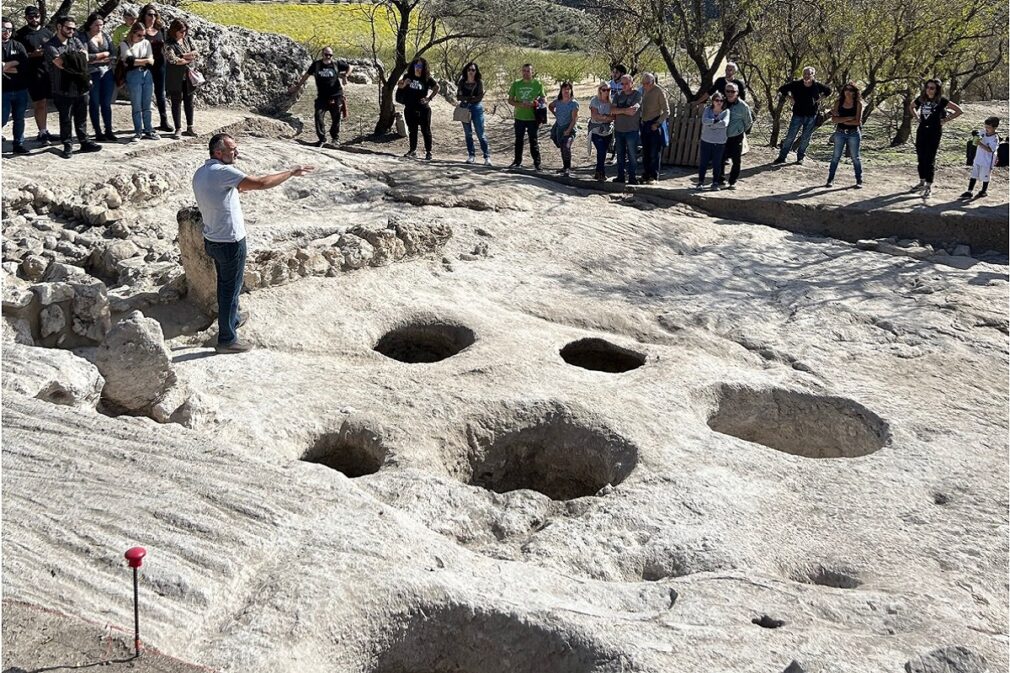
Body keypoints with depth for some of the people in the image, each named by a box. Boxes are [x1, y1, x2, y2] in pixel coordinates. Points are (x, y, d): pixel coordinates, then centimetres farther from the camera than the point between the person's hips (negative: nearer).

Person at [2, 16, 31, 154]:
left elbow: (25, 66, -5)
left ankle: (19, 145, 19)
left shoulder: (18, 45, 7)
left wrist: (6, 67, -10)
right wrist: (14, 63, -12)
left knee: (19, 119, 10)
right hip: (4, 91, -3)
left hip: (20, 90, 3)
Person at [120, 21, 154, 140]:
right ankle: (138, 132, 6)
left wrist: (137, 61, -8)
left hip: (147, 75, 3)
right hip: (133, 76, -3)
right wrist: (145, 61, -11)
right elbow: (130, 61, -12)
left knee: (147, 106, 7)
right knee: (136, 107, 0)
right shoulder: (125, 44, -1)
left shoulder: (146, 43, 9)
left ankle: (148, 130, 14)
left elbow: (151, 61, 1)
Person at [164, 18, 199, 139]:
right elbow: (173, 60, -18)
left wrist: (182, 56, -15)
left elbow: (196, 52, -3)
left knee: (189, 101, 10)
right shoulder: (168, 44, -9)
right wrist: (189, 59, -9)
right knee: (176, 102, 1)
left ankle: (190, 127, 19)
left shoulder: (188, 39, 7)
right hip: (175, 78, -4)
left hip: (188, 76, 5)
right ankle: (178, 129, 4)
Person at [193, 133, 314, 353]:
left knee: (225, 283, 26)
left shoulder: (199, 173, 4)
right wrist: (291, 172, -22)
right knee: (231, 288, 3)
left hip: (211, 240, 9)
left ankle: (232, 319, 46)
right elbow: (261, 183, -30)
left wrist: (236, 189, 16)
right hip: (230, 242, -9)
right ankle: (227, 339, 11)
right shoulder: (223, 172, -25)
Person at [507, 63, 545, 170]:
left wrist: (534, 104, -16)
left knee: (534, 141, -2)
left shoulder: (537, 84, 0)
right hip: (519, 117, 3)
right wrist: (520, 104, -12)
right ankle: (517, 161, 23)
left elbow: (543, 98, 4)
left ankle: (537, 163, 3)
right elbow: (510, 100, 7)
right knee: (518, 140, 11)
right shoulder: (516, 84, 5)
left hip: (532, 118, -3)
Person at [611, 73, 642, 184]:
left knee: (632, 155, -1)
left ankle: (633, 178, 4)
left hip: (631, 130, -5)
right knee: (620, 155, 12)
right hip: (618, 129, 5)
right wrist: (625, 110, -15)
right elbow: (612, 110, -4)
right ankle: (621, 176, 20)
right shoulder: (618, 95, 9)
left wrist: (619, 110, -7)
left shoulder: (637, 94, -5)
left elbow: (632, 112, -17)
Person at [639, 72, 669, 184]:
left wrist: (657, 124, -16)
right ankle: (645, 175, 17)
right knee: (645, 152, 10)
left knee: (654, 152, -3)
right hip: (645, 124, 7)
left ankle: (654, 177, 1)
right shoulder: (644, 90, 10)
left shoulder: (659, 92, -10)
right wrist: (641, 122, 11)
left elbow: (666, 112, -10)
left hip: (655, 125, -7)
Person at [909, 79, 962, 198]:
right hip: (922, 130, 5)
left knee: (930, 159, -5)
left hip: (934, 131, -5)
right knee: (921, 157, 11)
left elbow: (958, 111, -5)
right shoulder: (921, 99, 3)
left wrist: (945, 120, -6)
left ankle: (929, 186, -1)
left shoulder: (941, 101, -9)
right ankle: (922, 182, 25)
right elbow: (911, 107, 24)